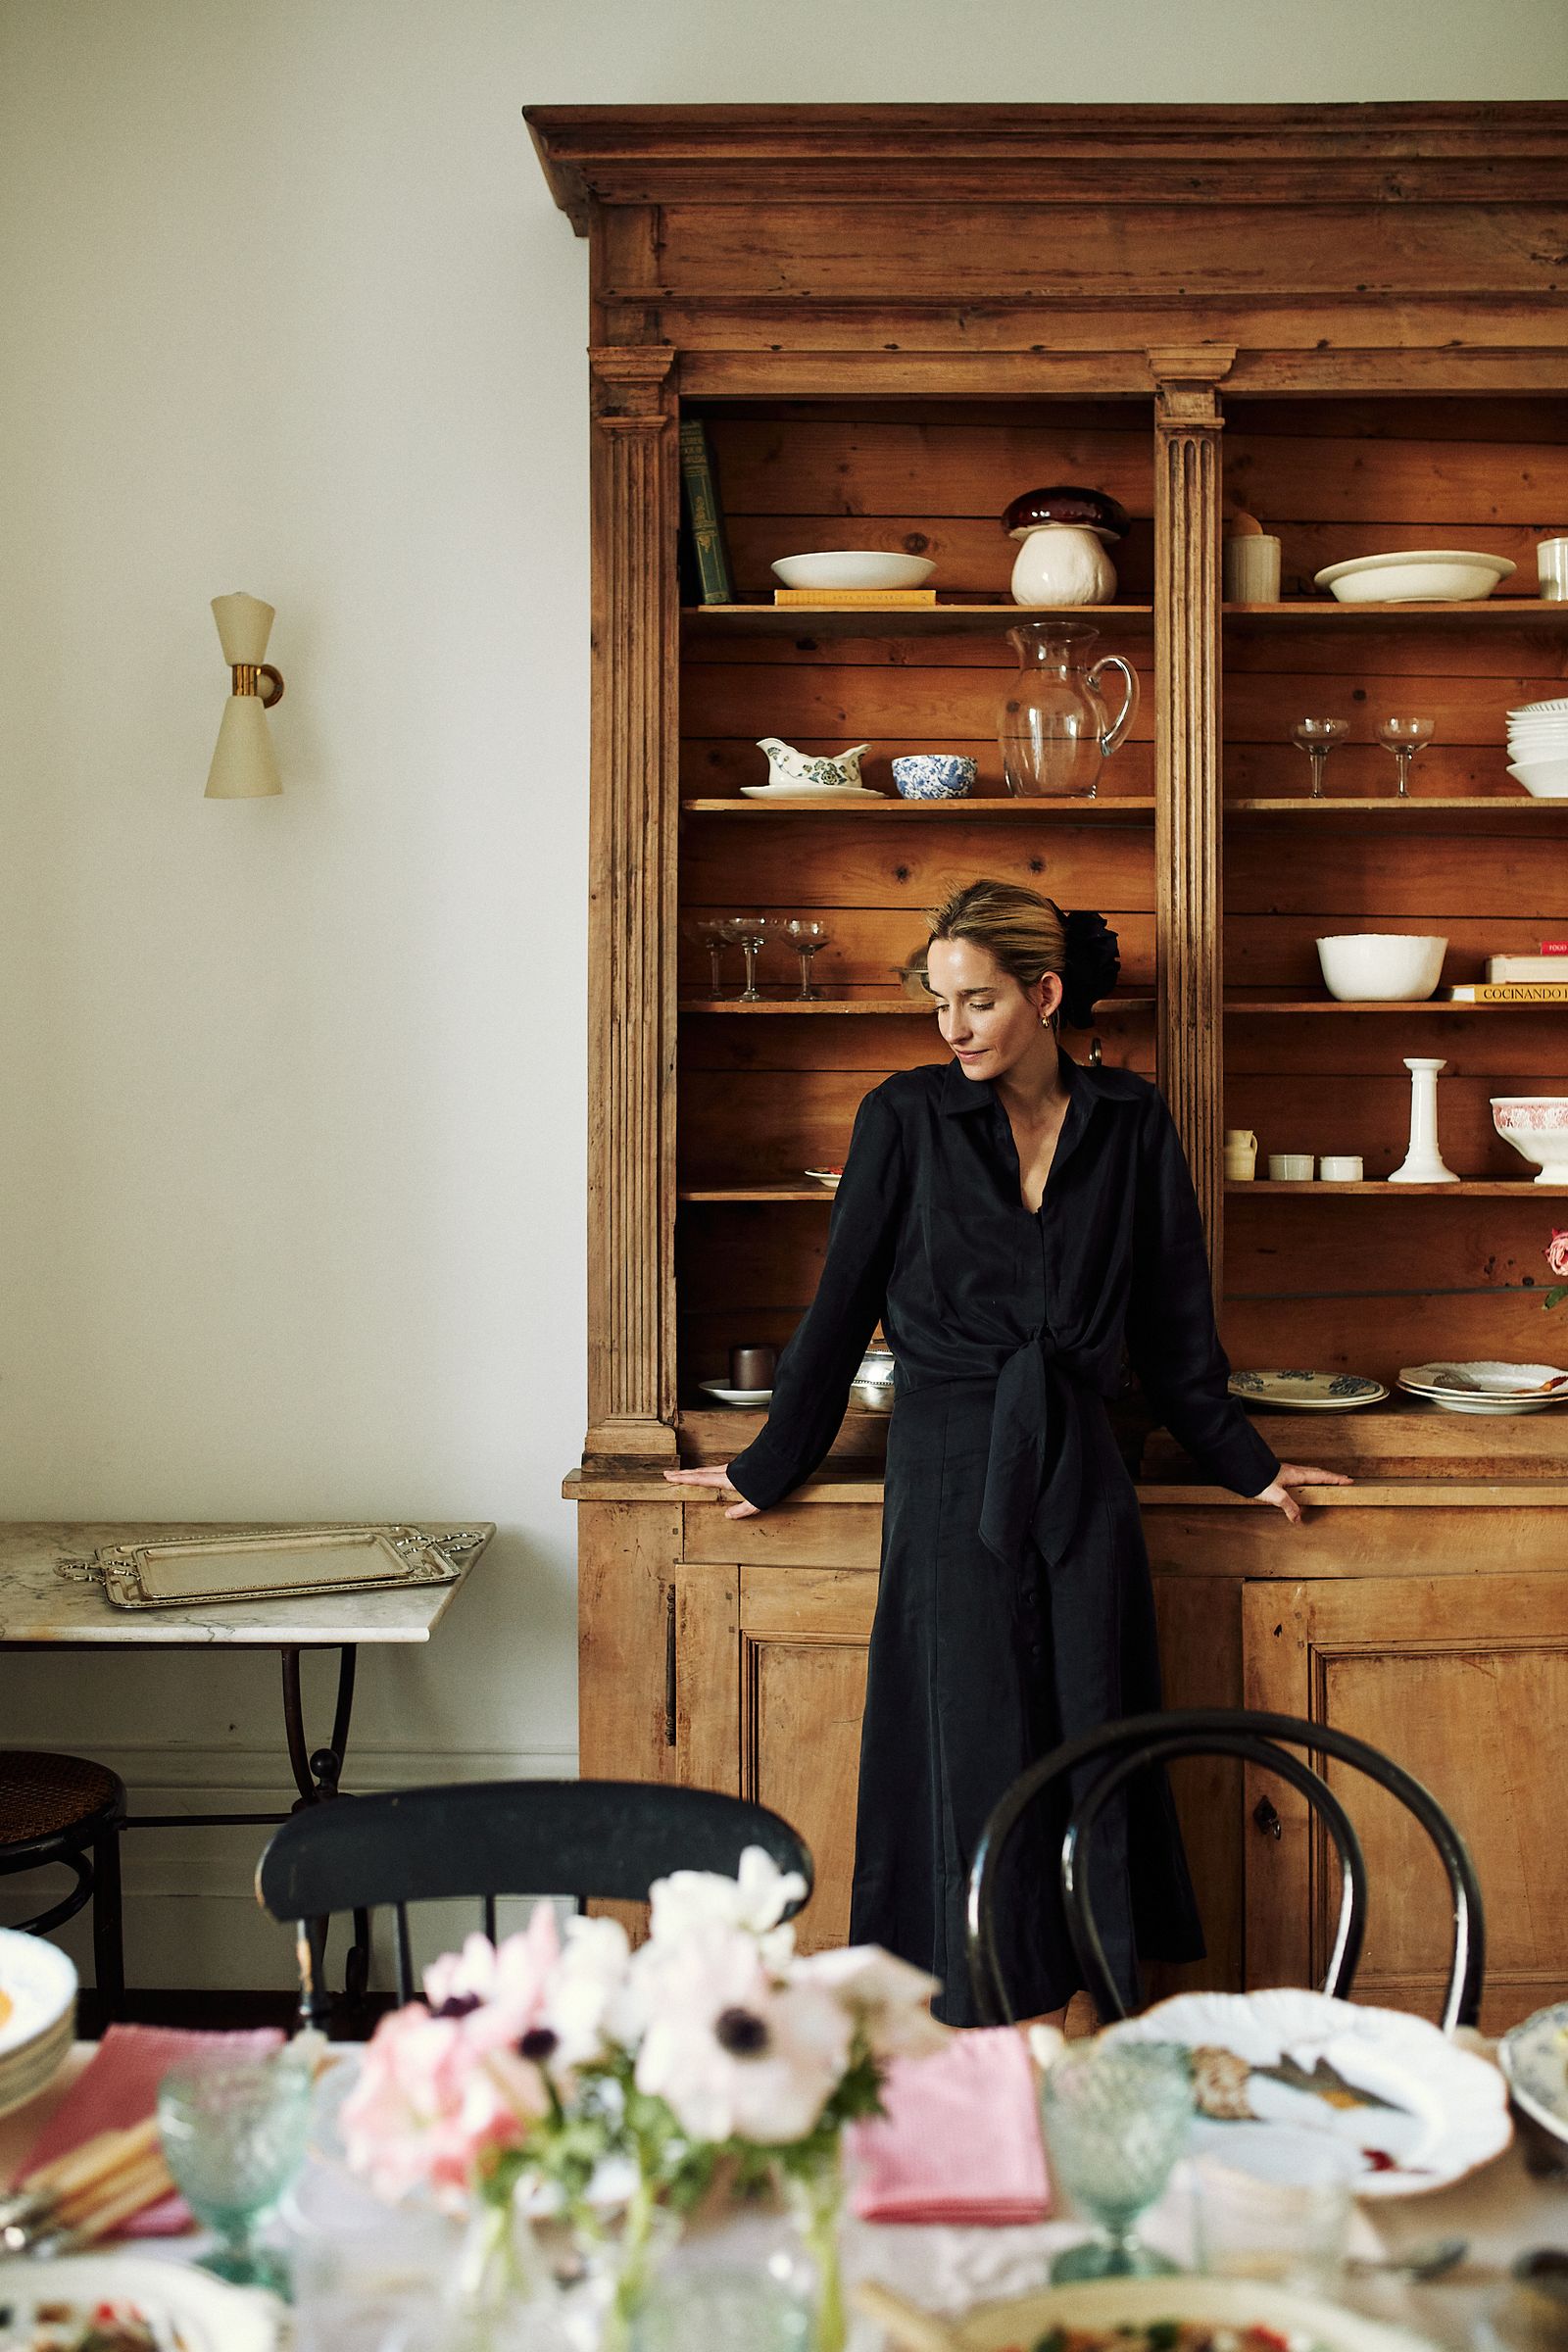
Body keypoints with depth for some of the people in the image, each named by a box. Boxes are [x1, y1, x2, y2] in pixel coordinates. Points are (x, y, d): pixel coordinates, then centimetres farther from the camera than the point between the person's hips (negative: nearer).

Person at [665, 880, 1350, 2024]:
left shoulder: (1130, 1122, 5)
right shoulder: (907, 1116, 0)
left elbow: (1174, 1321, 13)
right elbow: (842, 1303, 5)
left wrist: (1244, 1462, 18)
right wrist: (772, 1465, 9)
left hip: (1081, 1477, 2)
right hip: (950, 1477, -2)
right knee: (972, 1759, 0)